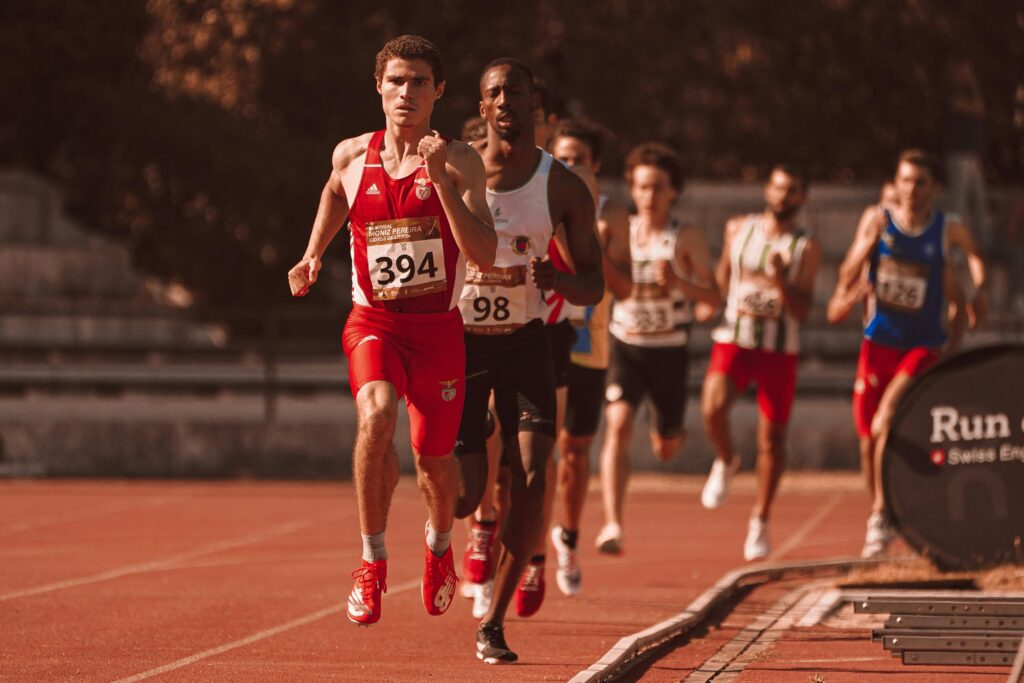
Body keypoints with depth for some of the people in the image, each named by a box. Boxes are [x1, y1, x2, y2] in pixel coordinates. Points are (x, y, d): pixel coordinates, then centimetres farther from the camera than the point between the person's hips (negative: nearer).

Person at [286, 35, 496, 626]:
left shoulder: (459, 163, -8)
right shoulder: (352, 156, 1)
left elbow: (484, 256, -19)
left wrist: (440, 180, -26)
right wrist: (314, 253, 17)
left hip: (438, 327, 0)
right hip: (373, 322, 0)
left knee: (434, 457, 7)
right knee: (376, 416, -29)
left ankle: (440, 543, 43)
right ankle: (373, 561, -14)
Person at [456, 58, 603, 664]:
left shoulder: (564, 188, -3)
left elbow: (594, 287, 1)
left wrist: (558, 279, -22)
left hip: (524, 342, 1)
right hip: (459, 340, 0)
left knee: (532, 482, -18)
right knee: (466, 497, -5)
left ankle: (494, 623, -6)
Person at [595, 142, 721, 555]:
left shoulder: (687, 238, -6)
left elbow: (713, 298, -10)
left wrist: (679, 282, -27)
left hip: (669, 351, 0)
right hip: (625, 346, 0)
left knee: (666, 449, 13)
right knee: (617, 427, -22)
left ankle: (667, 432, 53)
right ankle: (612, 525, -29)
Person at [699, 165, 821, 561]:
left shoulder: (806, 248, -2)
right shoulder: (738, 229, 6)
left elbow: (801, 312, -9)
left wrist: (781, 280, -23)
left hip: (780, 349, 0)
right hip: (733, 339, 0)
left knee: (772, 438, 4)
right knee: (713, 409, -26)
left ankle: (760, 521, 20)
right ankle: (725, 461, 6)